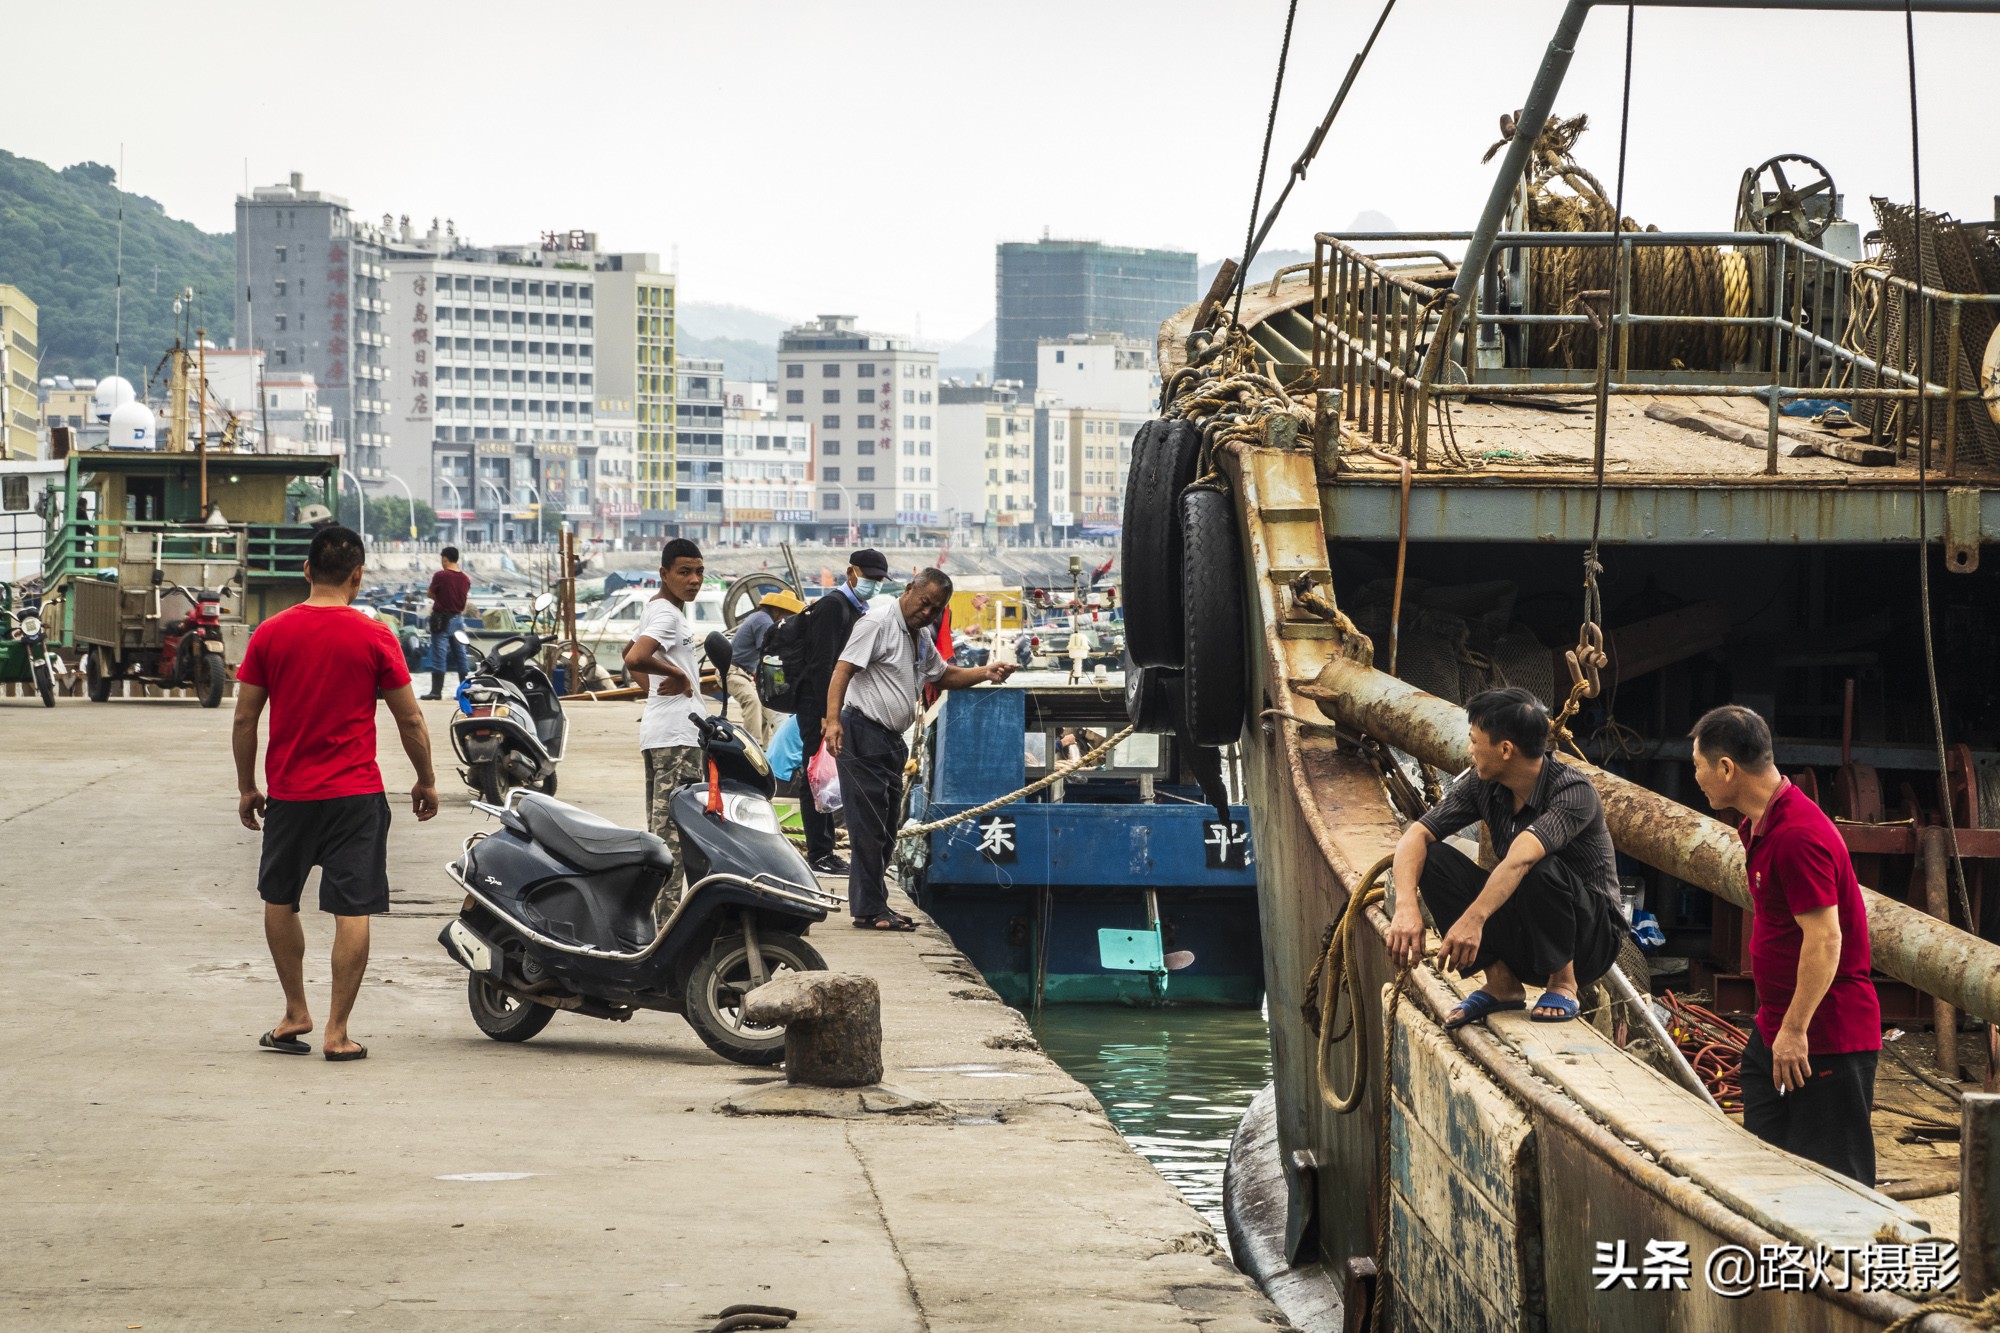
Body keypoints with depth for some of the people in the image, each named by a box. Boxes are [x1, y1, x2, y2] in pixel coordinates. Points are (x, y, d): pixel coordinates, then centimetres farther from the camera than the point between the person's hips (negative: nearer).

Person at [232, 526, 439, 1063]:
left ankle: (295, 1013, 25)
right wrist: (426, 782, 13)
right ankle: (337, 1032, -1)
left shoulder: (271, 634, -1)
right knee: (352, 911, 1)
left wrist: (247, 787, 14)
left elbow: (244, 720, 3)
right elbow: (410, 721, -1)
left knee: (279, 899, 21)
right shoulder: (374, 637, -6)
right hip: (355, 794, -2)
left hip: (288, 791, 2)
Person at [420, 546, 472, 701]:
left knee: (439, 656, -4)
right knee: (460, 656, 11)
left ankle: (436, 691, -6)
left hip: (442, 619, -6)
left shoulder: (440, 576, -13)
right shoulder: (465, 579, 4)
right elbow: (464, 599, 8)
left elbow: (431, 594, 0)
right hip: (458, 618, 6)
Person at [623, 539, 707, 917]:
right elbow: (634, 659, -31)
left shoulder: (661, 609, 18)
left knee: (660, 829, 14)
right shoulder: (667, 614, -14)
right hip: (677, 733, -11)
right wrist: (679, 676, -17)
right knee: (674, 830, -11)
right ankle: (668, 918, -14)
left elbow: (629, 652, 33)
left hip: (657, 732, 11)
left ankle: (655, 914, 19)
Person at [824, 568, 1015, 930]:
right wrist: (833, 720, -29)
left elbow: (943, 675, 33)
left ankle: (871, 906, 19)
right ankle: (870, 909, -7)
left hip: (891, 740, 10)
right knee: (868, 826, -9)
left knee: (885, 828, 12)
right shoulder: (880, 621, -10)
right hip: (863, 734, -10)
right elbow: (843, 669, -18)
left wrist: (985, 673, 16)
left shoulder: (921, 637, 19)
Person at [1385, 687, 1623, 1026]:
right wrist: (1405, 906, -31)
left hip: (1589, 939, -6)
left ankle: (1563, 984, -13)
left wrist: (1473, 919, -56)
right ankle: (1500, 982, -8)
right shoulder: (1481, 783, -6)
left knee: (1539, 869, -37)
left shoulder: (1574, 792, -26)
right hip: (1518, 939, 6)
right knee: (1433, 857, -14)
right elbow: (1416, 835, -13)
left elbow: (1519, 859, -42)